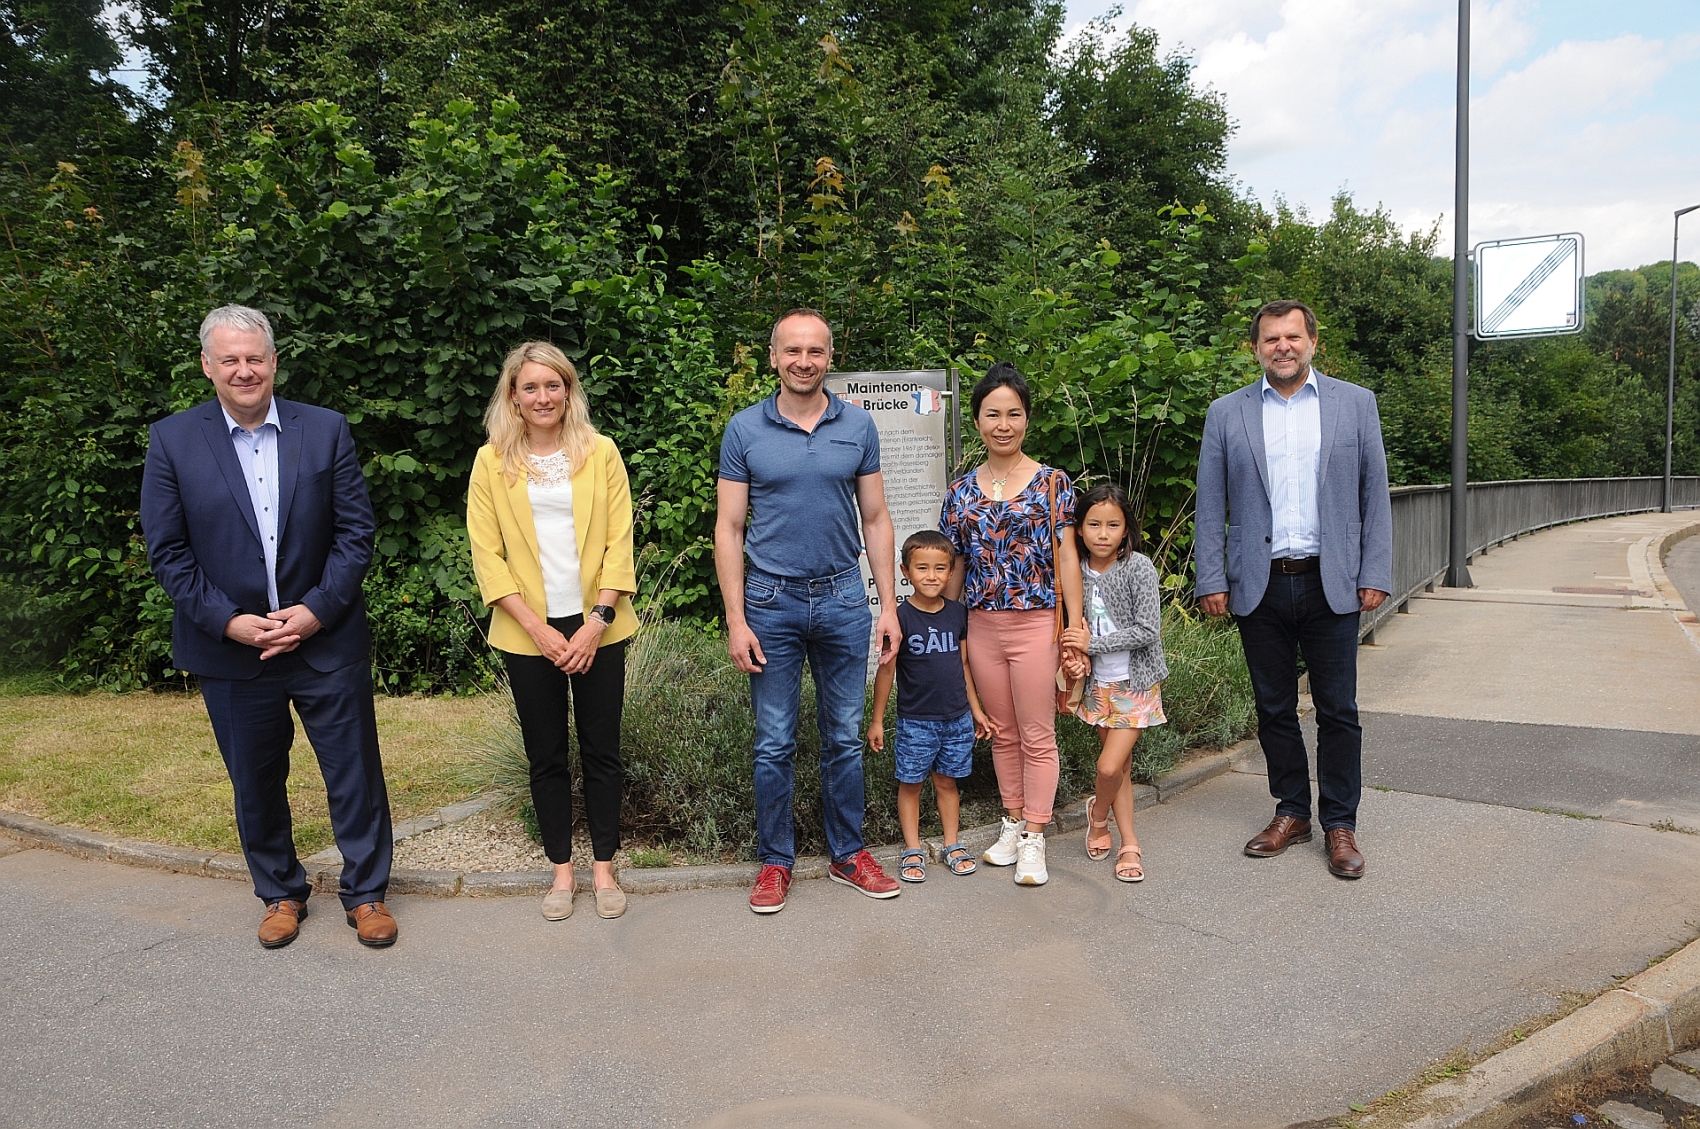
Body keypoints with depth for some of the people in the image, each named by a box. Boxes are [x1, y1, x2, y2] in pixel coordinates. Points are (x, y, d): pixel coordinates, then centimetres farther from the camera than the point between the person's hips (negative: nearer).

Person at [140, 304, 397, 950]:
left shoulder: (325, 431, -1)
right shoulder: (172, 441, -1)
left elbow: (356, 530, -3)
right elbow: (167, 551, -2)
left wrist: (317, 609, -13)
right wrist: (229, 622, -12)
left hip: (326, 640, 0)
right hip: (231, 649, 1)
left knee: (355, 774, 7)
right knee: (256, 783, 15)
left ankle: (366, 892, 26)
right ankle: (281, 893, 35)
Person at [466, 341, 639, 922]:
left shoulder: (600, 452, 2)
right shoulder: (491, 461, 2)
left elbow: (619, 541, -1)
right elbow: (485, 553, -2)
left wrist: (598, 620, -10)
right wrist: (536, 628, -10)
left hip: (598, 627, 0)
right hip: (528, 632, 0)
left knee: (602, 749, 7)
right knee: (546, 755, 9)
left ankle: (603, 866, 22)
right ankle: (562, 868, 24)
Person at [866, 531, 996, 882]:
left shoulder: (958, 614, 2)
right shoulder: (901, 617, -11)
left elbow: (963, 665, 11)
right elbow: (886, 670, -6)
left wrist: (976, 710, 15)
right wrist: (877, 720, -4)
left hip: (957, 719, 3)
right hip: (915, 721, -3)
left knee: (947, 781, 14)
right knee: (910, 783, 6)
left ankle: (953, 844, 26)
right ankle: (912, 850, 18)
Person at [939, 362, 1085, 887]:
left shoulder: (1052, 482, -3)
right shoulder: (962, 489, 6)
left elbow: (1067, 557, -4)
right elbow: (954, 565, 10)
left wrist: (1076, 628, -9)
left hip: (1036, 624, -3)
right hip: (981, 627, 4)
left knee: (1038, 737, 3)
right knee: (1002, 733, 14)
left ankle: (1034, 840, 14)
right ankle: (1013, 824, 28)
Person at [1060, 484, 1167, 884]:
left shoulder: (1139, 568, -16)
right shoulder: (1078, 570, -2)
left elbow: (1147, 632, -20)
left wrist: (1092, 645, -20)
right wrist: (1079, 656, -12)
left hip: (1135, 682, -4)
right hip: (1098, 682, 4)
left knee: (1110, 766, -9)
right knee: (1120, 766, 13)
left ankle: (1097, 814, 22)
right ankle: (1129, 845, 25)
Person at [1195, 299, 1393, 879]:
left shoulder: (1355, 403, 5)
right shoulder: (1227, 413, 5)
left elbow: (1374, 496, 4)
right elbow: (1210, 506, 4)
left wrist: (1375, 575, -3)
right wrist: (1211, 581, -2)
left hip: (1330, 584, -1)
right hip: (1260, 587, 1)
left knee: (1338, 711, 4)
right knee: (1274, 709, 10)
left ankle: (1340, 824, 17)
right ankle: (1291, 812, 25)